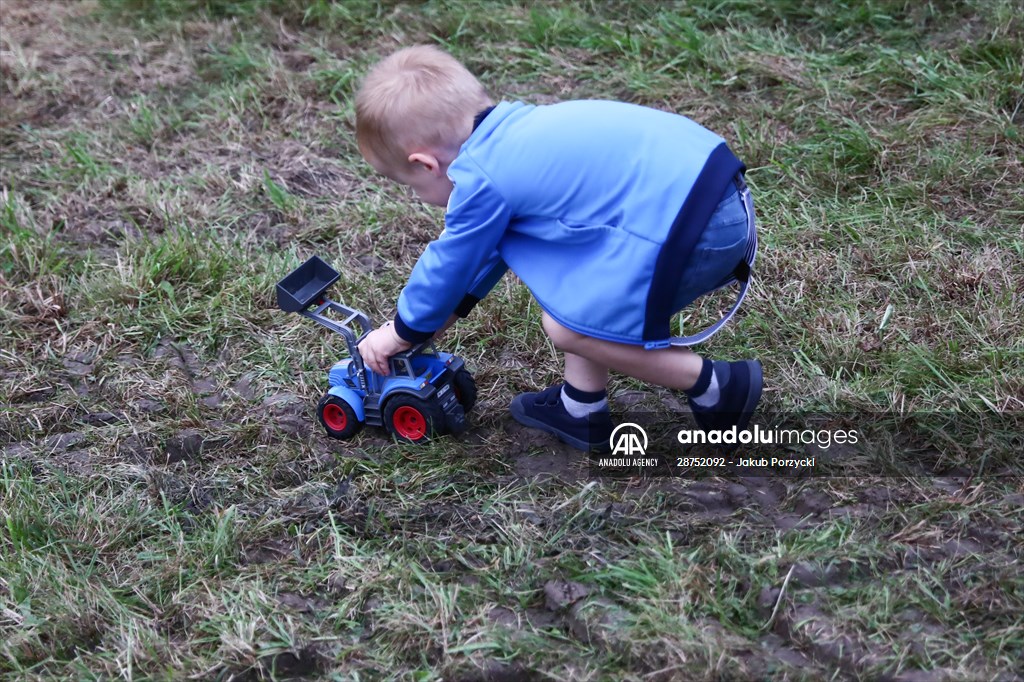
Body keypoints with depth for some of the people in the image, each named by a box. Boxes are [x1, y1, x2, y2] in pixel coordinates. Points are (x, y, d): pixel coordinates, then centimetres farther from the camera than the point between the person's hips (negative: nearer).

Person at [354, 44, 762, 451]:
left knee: (567, 325, -1)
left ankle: (716, 388, 7)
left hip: (692, 228, -10)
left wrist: (404, 331, 24)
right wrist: (449, 307, 41)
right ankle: (581, 409, 27)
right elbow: (489, 244, 33)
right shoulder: (515, 133, 19)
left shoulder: (481, 180, -8)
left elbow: (449, 263, 7)